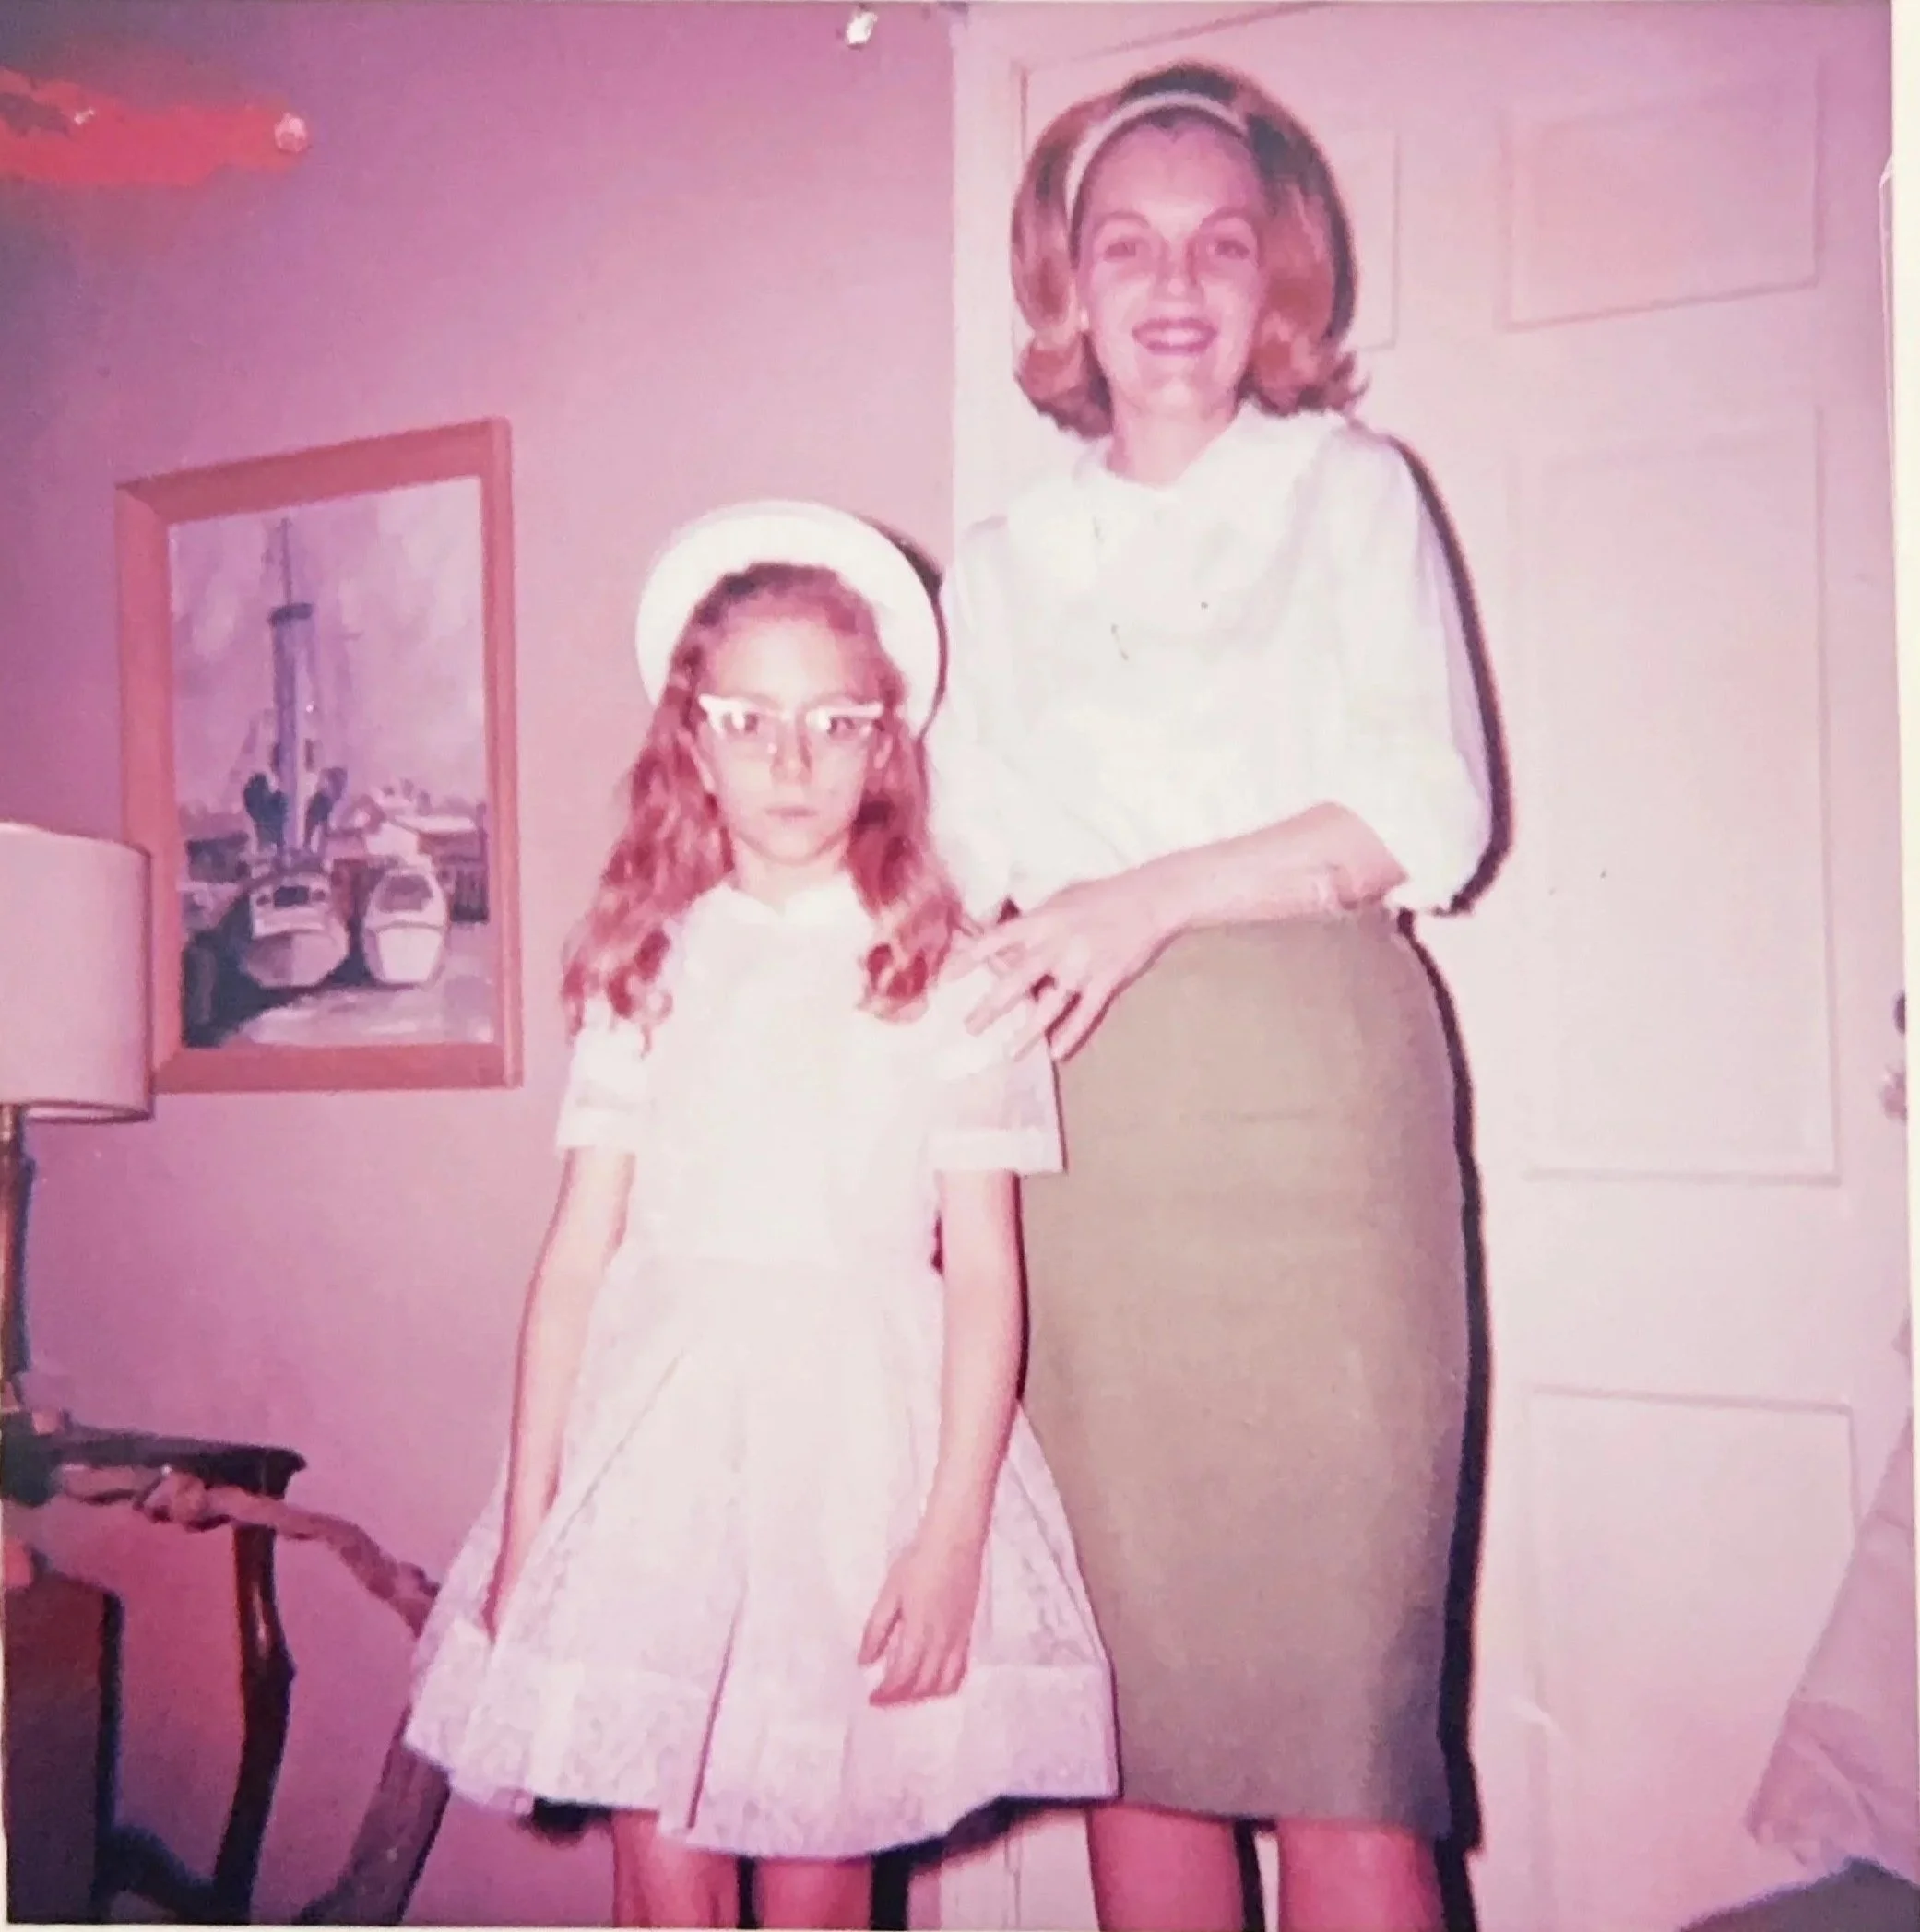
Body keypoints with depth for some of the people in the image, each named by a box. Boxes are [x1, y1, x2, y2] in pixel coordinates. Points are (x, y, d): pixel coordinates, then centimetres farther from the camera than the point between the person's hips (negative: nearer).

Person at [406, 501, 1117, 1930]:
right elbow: (579, 1252, 7)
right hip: (657, 1435, 2)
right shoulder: (646, 966, 7)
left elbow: (985, 1275, -1)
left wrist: (951, 1535, -6)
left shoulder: (948, 969, 0)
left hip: (861, 1434, -2)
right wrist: (526, 1511, 6)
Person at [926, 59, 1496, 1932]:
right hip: (1076, 1128, 3)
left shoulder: (1348, 490, 11)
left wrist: (1153, 897, -11)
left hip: (1301, 1089, -3)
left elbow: (1429, 810, -1)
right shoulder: (998, 562, 19)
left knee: (1337, 1692, -6)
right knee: (1133, 1688, 4)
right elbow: (960, 883, 15)